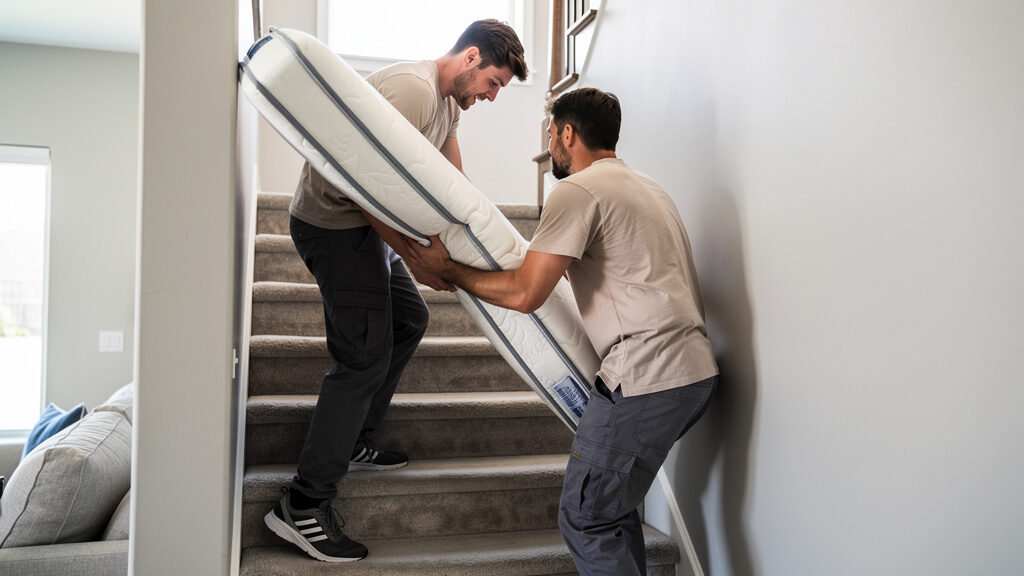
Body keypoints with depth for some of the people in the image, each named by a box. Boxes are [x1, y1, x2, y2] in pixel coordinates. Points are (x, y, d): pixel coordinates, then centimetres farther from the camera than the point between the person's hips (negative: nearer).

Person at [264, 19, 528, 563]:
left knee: (409, 320, 18)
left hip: (367, 222, 11)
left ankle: (351, 441, 27)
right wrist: (415, 257, -24)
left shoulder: (450, 101, 12)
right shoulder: (413, 88, -22)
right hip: (333, 222, -11)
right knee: (366, 356, -13)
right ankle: (302, 506, -5)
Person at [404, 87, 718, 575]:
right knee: (613, 499, 21)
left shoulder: (578, 190, -8)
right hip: (697, 369, 10)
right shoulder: (647, 188, 22)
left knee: (585, 518, -1)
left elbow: (523, 293, -13)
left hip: (647, 378, -10)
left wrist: (448, 269, 1)